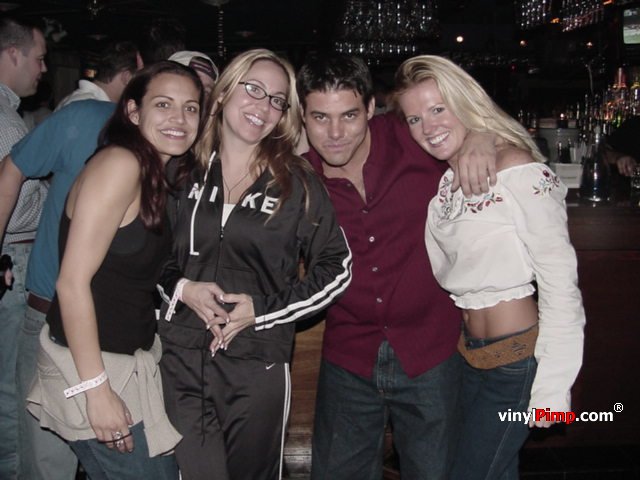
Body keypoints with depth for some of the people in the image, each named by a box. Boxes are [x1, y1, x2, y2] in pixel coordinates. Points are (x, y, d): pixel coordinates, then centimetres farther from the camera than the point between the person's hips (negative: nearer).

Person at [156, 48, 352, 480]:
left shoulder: (297, 183, -1)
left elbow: (336, 268, 1)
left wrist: (263, 309, -8)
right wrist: (179, 287, -7)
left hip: (258, 366, -1)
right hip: (180, 362, 1)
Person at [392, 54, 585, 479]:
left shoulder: (520, 171, -17)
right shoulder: (443, 181, 6)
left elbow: (559, 282, -18)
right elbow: (445, 271, 8)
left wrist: (551, 387, -17)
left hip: (518, 355, -7)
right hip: (468, 353, 7)